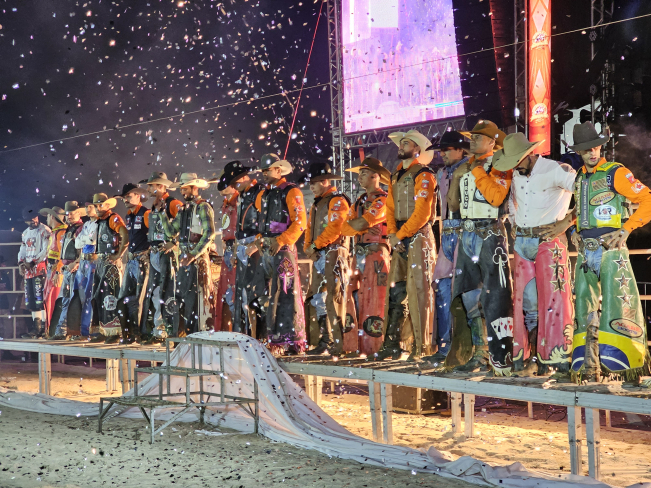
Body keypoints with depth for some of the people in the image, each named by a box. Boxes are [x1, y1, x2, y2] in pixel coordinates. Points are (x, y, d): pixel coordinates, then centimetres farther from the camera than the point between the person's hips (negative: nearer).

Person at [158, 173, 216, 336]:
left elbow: (209, 234, -16)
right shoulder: (184, 209, 19)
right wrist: (162, 212, 5)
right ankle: (181, 333, 11)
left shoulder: (203, 207, -6)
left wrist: (194, 254, -21)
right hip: (184, 258, 8)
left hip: (198, 257, -8)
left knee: (195, 295, -10)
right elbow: (171, 231, 13)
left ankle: (197, 333, -8)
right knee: (181, 295, 7)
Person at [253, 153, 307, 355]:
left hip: (284, 248, -8)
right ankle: (275, 338, 14)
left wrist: (281, 241, -19)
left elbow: (300, 222, -12)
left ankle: (293, 340, -7)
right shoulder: (263, 195, 19)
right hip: (266, 250, 8)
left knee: (287, 293, -9)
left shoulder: (291, 192, -4)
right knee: (271, 293, 8)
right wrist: (260, 239, 5)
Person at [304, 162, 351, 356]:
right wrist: (308, 247, 4)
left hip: (334, 254, -10)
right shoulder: (317, 204, 22)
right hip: (319, 257, 10)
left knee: (334, 298, -12)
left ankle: (338, 344, -11)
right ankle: (325, 342, 15)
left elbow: (335, 228, -19)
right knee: (319, 299, 9)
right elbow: (310, 228, 21)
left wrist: (316, 245, -14)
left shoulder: (337, 201, -8)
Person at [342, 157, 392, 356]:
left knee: (375, 303, -11)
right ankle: (363, 349, 11)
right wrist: (364, 227, -9)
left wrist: (353, 224, 4)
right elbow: (345, 229, 9)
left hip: (376, 255, -8)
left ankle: (376, 349, -10)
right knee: (360, 303, 7)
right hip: (359, 256, 8)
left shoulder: (383, 200, -5)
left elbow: (362, 222, -16)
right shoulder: (359, 202, 21)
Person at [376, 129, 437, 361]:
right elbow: (390, 207, 16)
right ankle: (391, 344, 10)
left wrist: (401, 235, -13)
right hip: (400, 240, 8)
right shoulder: (396, 176, 19)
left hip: (418, 237, -8)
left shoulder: (423, 175, -6)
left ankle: (421, 347, -6)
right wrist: (392, 234, 0)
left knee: (418, 290, -8)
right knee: (396, 290, 6)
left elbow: (422, 212, -14)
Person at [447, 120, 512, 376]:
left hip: (490, 235, -8)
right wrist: (456, 177, 3)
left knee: (495, 297, -11)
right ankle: (481, 353, 19)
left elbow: (497, 197, -20)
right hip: (468, 236, 8)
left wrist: (477, 172, -15)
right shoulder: (466, 167, 18)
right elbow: (453, 204, 15)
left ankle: (502, 358, -10)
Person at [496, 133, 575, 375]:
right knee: (526, 300, 5)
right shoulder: (514, 175, 12)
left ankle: (553, 357, -5)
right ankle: (529, 356, 11)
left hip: (548, 241, -6)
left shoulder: (555, 171, -10)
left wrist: (568, 221, -14)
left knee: (551, 298, -8)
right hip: (522, 243, 6)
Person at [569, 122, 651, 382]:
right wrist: (574, 231, 14)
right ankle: (589, 368, 7)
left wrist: (626, 229, -13)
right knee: (586, 309, 4)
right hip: (585, 251, 6)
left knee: (616, 307, -9)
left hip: (610, 248, -6)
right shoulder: (578, 179, 15)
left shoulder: (616, 173, -4)